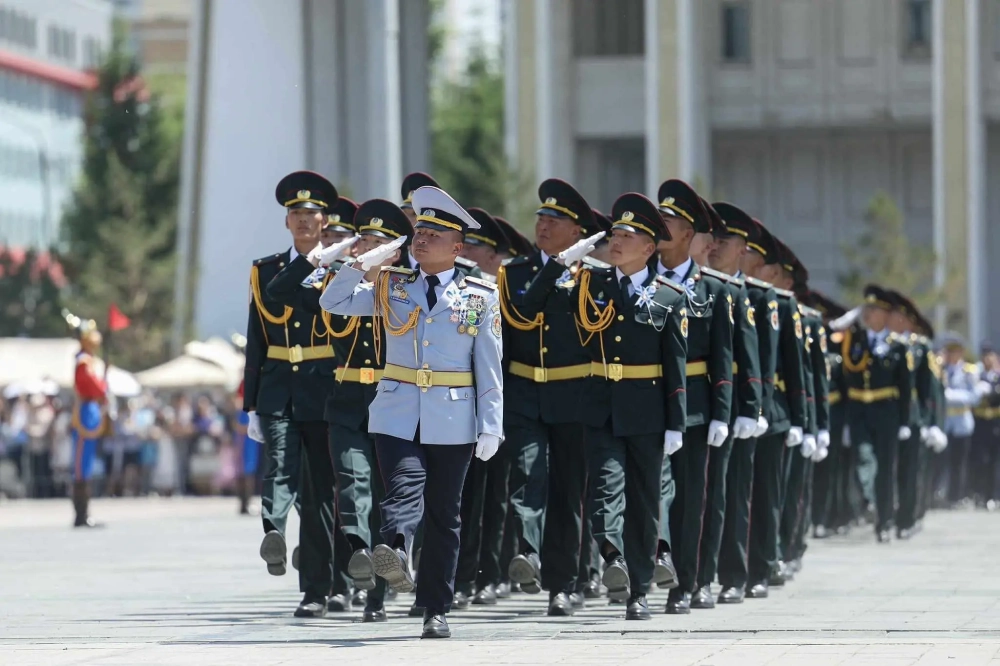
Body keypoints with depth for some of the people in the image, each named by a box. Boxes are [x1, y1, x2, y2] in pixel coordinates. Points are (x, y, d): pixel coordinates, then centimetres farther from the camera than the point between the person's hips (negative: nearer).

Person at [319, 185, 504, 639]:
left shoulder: (481, 297, 4)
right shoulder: (392, 287, 8)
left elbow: (489, 368, 2)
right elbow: (333, 303, 6)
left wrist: (491, 426, -3)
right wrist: (365, 262, -6)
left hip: (453, 422, 0)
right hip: (397, 417, 0)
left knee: (444, 516, 5)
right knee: (405, 487, -25)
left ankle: (436, 611, 10)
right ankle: (394, 553, -50)